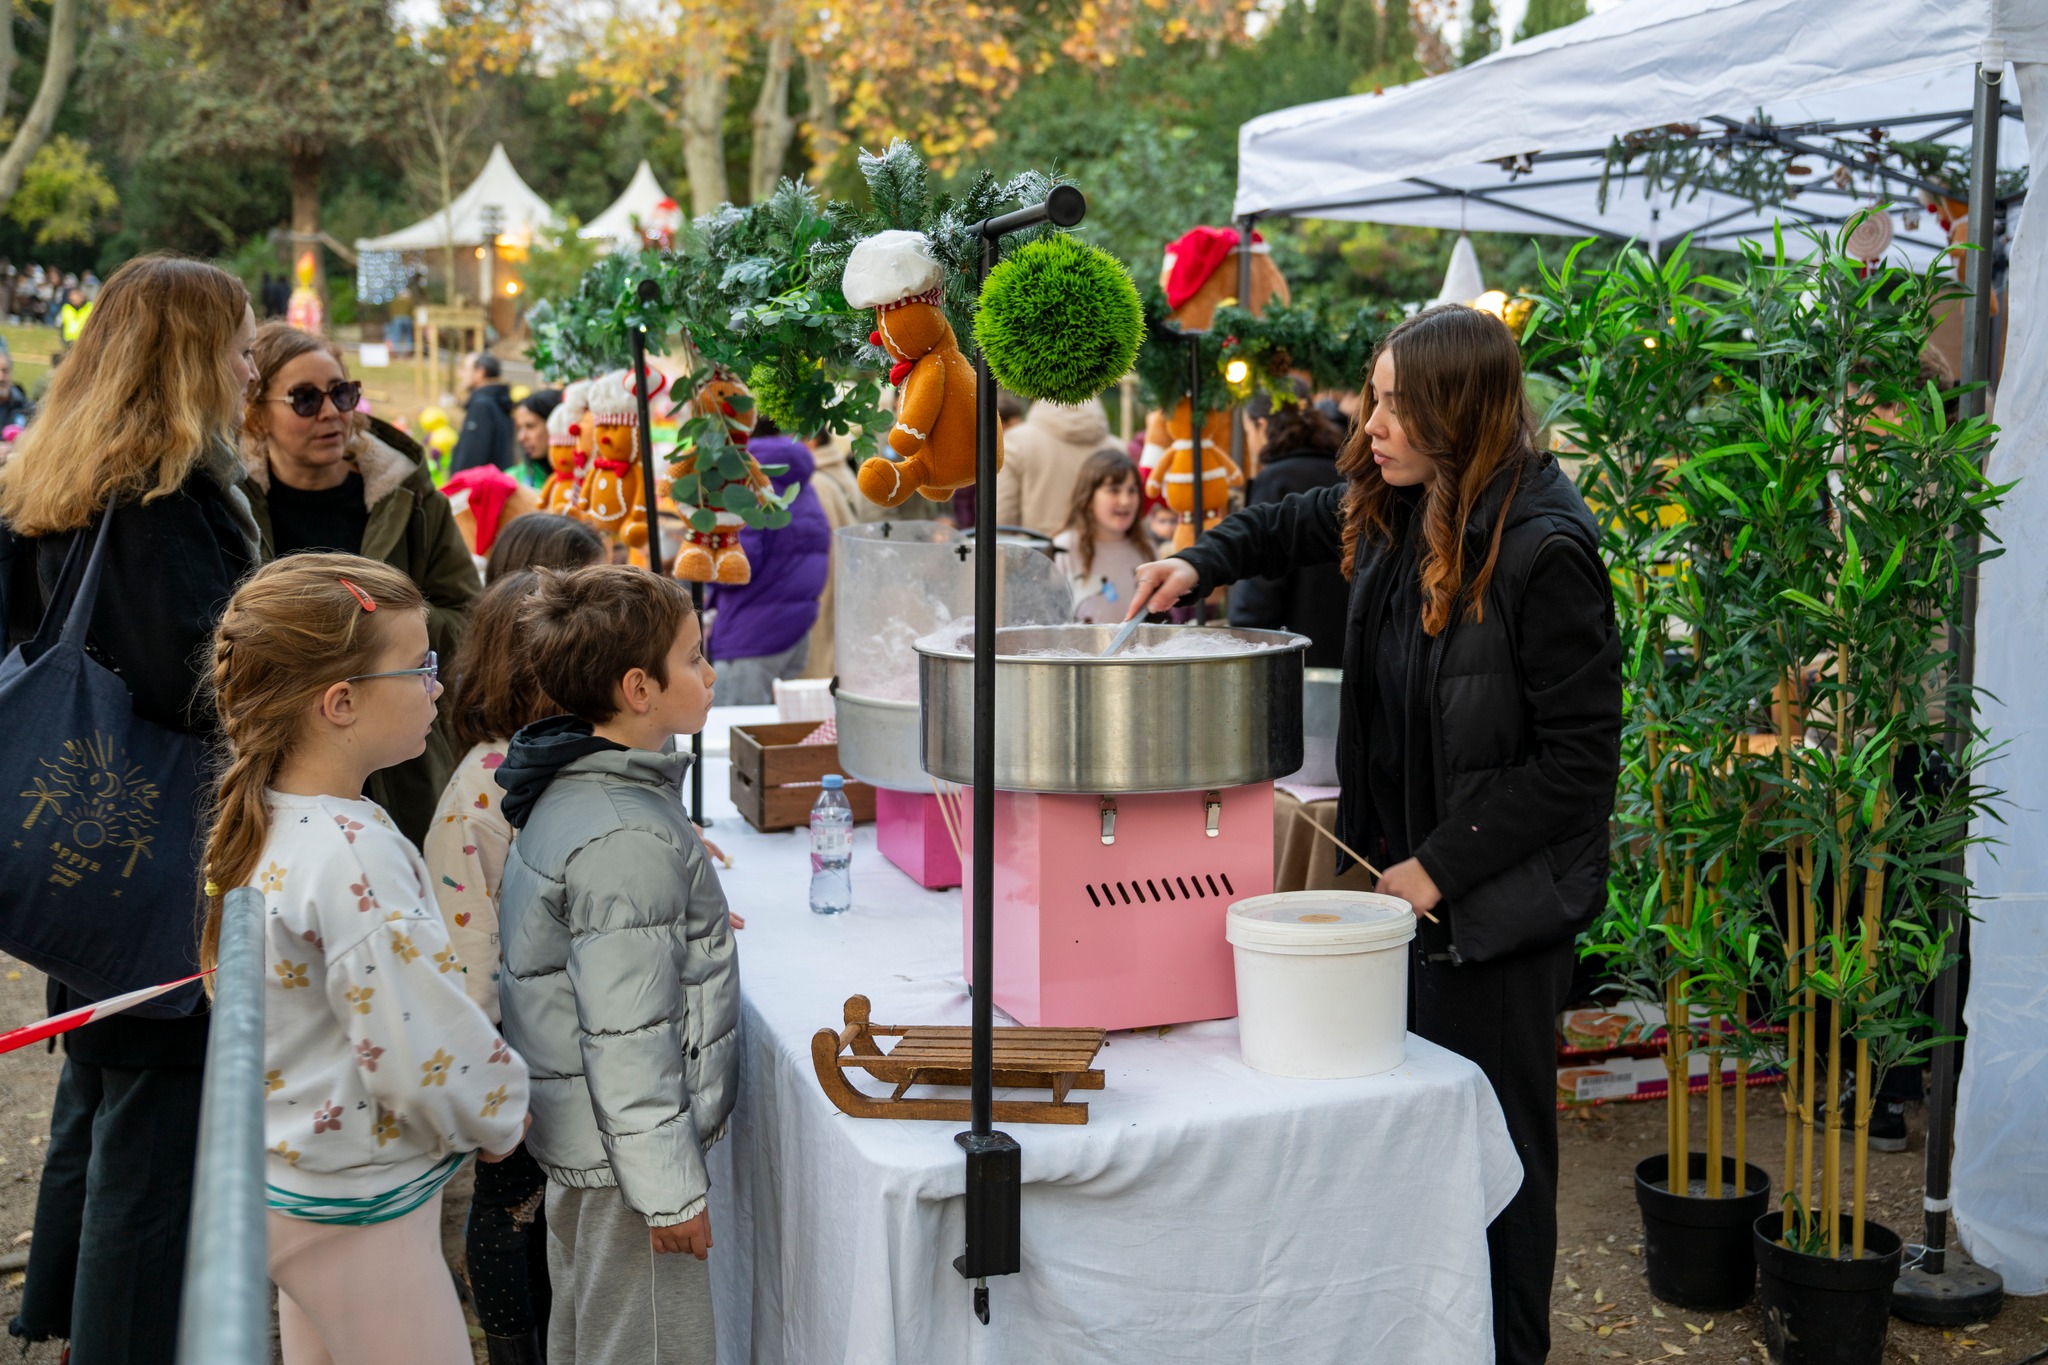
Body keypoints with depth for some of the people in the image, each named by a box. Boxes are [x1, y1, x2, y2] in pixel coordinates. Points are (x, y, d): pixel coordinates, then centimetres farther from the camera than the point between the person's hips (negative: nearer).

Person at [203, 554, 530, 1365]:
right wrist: (504, 1113, -7)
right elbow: (422, 1056, -26)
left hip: (286, 1180, 9)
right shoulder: (354, 859, -28)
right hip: (358, 1212, -9)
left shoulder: (264, 823, 1)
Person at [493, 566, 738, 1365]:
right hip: (626, 1148, -10)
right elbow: (627, 1034, -25)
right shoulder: (626, 841, -26)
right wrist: (669, 1186, -20)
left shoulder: (568, 792, 4)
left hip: (576, 1139, 10)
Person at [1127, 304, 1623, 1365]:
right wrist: (1203, 562, 7)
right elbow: (1305, 523, 26)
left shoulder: (1542, 551, -22)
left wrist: (1439, 869, -18)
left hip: (1495, 906, -8)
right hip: (1404, 878, 8)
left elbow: (1580, 762, -20)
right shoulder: (1398, 507, 2)